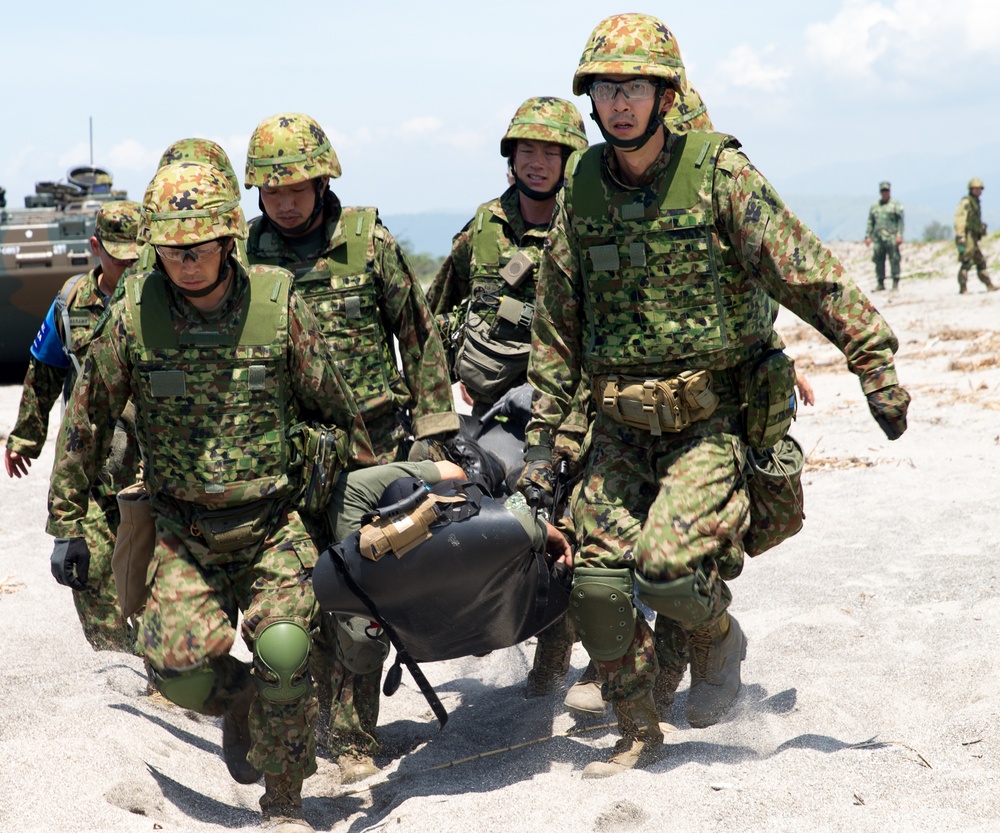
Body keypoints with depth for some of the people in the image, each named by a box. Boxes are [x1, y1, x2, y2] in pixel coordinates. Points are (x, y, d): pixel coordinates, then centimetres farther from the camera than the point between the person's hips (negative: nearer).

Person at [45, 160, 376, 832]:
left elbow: (335, 407, 3)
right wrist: (67, 522, 8)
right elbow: (87, 418, 6)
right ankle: (241, 699, 22)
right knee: (179, 668, -16)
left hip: (275, 523, -1)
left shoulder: (278, 305, -8)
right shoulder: (133, 317, -6)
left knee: (283, 651, -19)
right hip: (184, 532, 1)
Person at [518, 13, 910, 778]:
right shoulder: (582, 189, 3)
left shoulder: (719, 174, -10)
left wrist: (876, 365, -9)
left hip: (713, 419, -4)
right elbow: (556, 322, 10)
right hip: (621, 426, 5)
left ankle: (719, 638, 17)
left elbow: (811, 277, -7)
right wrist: (542, 435, 9)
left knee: (664, 564, -19)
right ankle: (638, 732, 21)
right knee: (597, 578, 0)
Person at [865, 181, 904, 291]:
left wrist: (899, 236, -12)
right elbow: (870, 222, 18)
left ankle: (895, 283, -4)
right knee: (878, 261, 3)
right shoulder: (874, 206, 16)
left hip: (891, 238, -4)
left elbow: (900, 221, -3)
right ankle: (880, 283, 9)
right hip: (877, 238, 4)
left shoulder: (895, 204, 3)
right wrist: (868, 236, 9)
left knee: (894, 260, -6)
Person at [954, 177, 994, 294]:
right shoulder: (965, 202, -9)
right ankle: (962, 289, -14)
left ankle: (989, 286, 19)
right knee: (966, 263, -14)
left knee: (981, 262, 13)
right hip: (967, 237, -10)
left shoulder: (975, 202, 21)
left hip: (973, 239, 10)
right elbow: (959, 219, -19)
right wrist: (960, 236, -27)